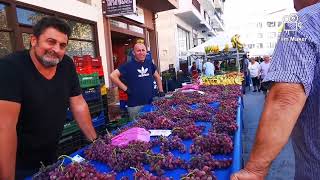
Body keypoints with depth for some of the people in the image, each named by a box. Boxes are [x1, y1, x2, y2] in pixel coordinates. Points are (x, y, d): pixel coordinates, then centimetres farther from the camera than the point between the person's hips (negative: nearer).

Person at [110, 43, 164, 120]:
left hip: (151, 103, 5)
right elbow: (113, 76, -14)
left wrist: (161, 91, 14)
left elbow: (157, 77, 22)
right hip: (135, 105, -5)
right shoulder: (129, 65, -8)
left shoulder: (150, 63, 8)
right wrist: (125, 89, -14)